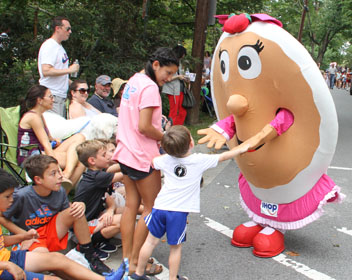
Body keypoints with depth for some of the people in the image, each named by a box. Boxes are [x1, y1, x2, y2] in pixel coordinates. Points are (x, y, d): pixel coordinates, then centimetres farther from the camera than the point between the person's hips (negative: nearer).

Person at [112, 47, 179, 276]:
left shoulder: (133, 81, 13)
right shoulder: (150, 87, -17)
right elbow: (144, 127, -22)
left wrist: (159, 130, 7)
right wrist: (166, 137, -8)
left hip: (126, 152, 9)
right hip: (143, 157, -9)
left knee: (131, 205, 14)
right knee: (152, 209, 4)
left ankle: (127, 258, 22)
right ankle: (135, 262, 12)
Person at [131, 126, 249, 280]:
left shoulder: (166, 160, 1)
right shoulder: (200, 160, -5)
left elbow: (152, 162, 21)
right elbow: (224, 156, 6)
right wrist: (241, 149, 22)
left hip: (160, 207, 3)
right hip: (179, 211, -3)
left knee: (151, 241, 16)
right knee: (175, 247, 11)